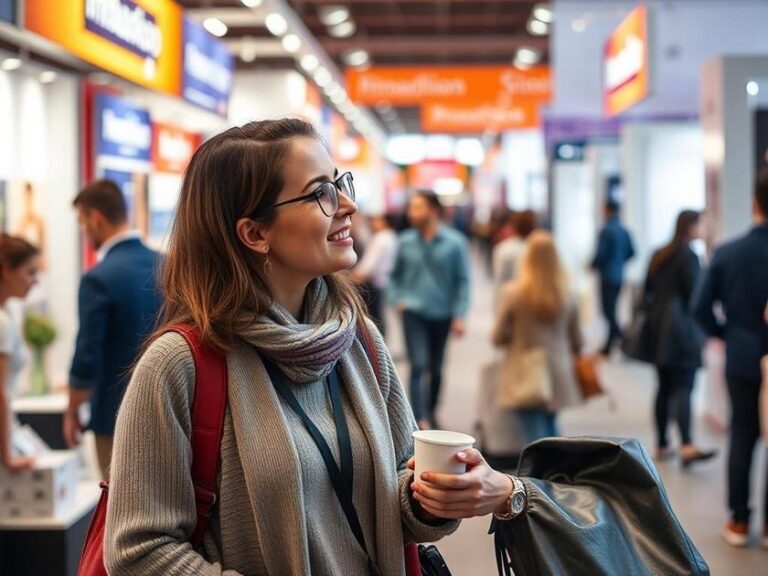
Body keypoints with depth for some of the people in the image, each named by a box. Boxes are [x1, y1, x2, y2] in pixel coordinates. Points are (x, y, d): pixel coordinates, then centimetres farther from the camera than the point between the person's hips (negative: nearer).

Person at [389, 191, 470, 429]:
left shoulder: (454, 242, -5)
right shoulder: (406, 241, -2)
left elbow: (462, 280, -1)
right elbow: (395, 275, 12)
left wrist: (459, 315, -6)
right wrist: (397, 300, 0)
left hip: (441, 314, 1)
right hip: (413, 313, -1)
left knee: (436, 369, 13)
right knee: (418, 365, -13)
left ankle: (431, 412, 33)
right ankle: (419, 419, -14)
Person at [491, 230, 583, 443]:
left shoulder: (513, 292, -12)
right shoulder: (566, 295, -4)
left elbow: (498, 337, -7)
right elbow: (577, 342, 5)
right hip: (558, 375, 3)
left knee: (536, 435, 0)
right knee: (550, 428, 21)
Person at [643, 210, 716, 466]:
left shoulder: (658, 256, 14)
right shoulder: (688, 256, -9)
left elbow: (647, 291, 17)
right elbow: (695, 295, -12)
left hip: (658, 330, 8)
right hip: (682, 331, -8)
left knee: (664, 388, 12)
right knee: (683, 389, -13)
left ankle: (662, 445, 16)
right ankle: (687, 446, -22)